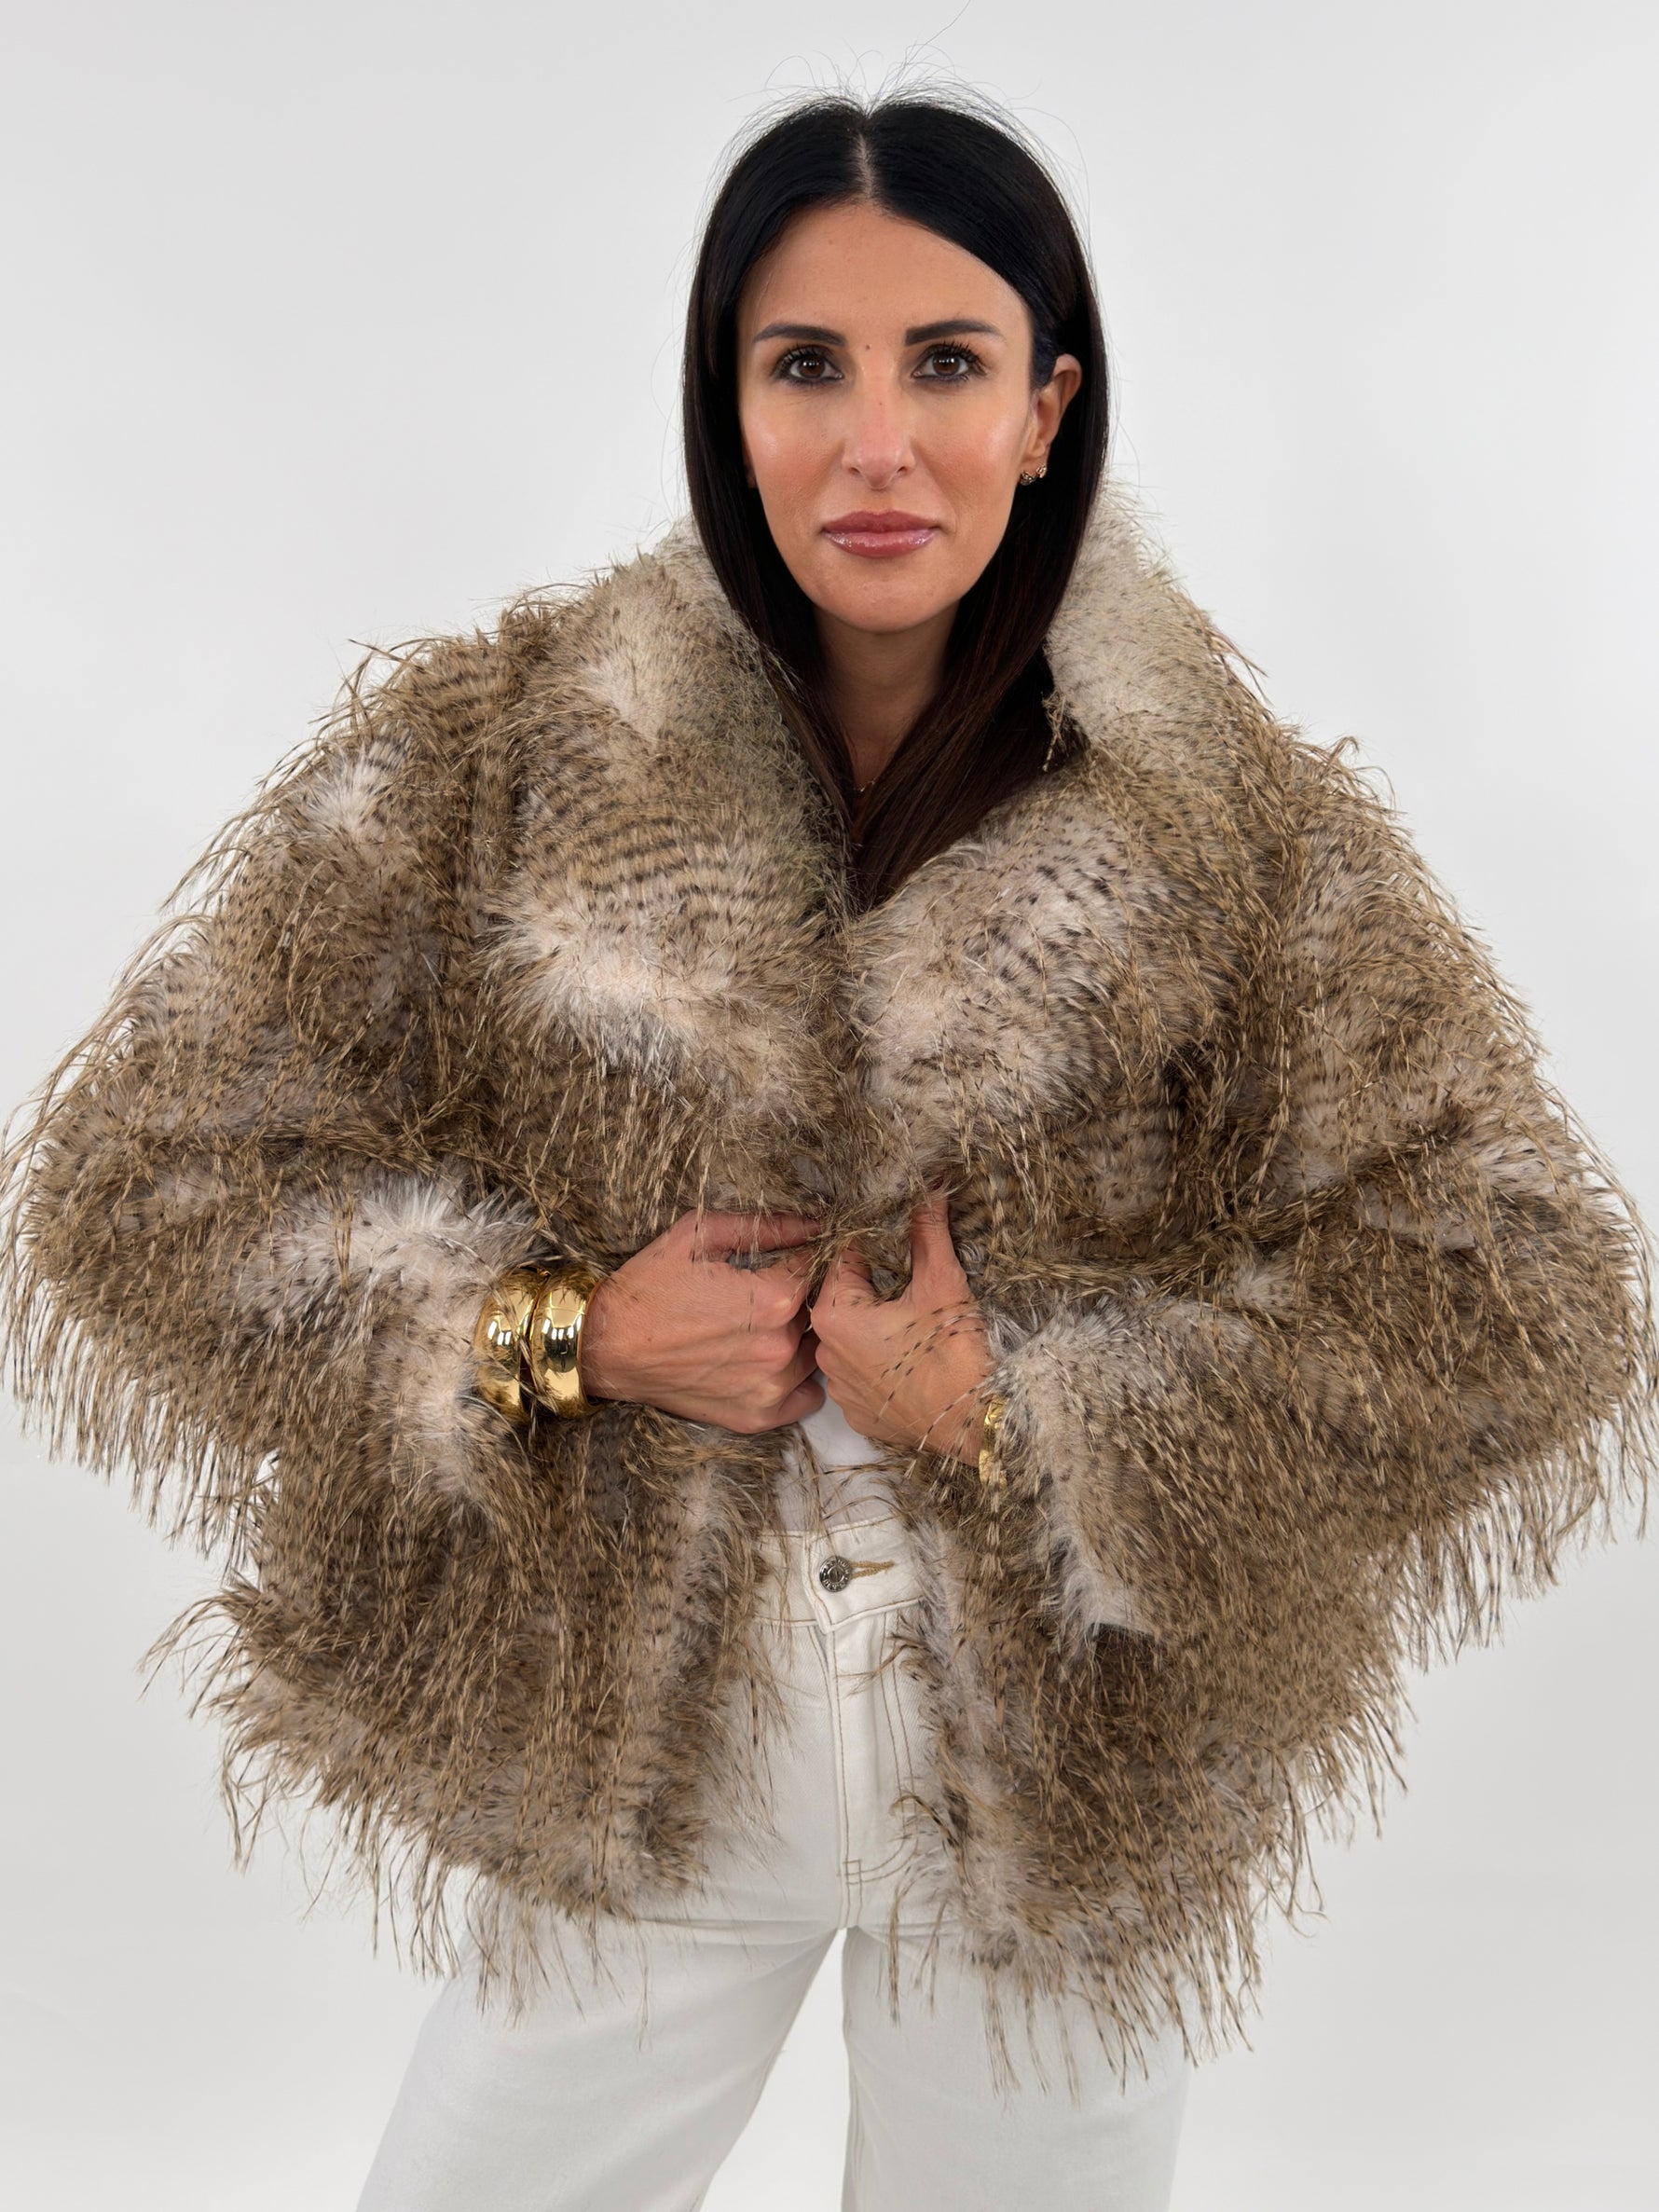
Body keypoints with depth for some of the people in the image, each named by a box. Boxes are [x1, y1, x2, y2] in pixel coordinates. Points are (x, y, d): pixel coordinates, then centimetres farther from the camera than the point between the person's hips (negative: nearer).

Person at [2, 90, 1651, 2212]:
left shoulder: (1240, 822, -9)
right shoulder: (494, 752, -9)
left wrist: (1014, 1405, -17)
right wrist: (566, 1330, -18)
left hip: (1075, 1791, 1)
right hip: (622, 1757, 0)